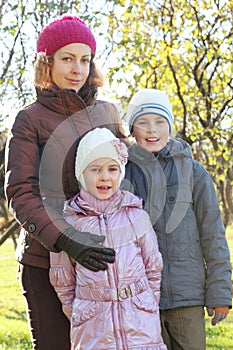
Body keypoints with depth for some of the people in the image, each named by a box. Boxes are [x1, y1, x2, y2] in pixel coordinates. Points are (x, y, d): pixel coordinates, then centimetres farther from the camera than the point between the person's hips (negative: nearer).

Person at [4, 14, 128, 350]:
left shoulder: (107, 112, 12)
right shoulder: (30, 118, 0)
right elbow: (20, 194, -9)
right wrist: (67, 241, -23)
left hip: (101, 257, 3)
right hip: (46, 259, -3)